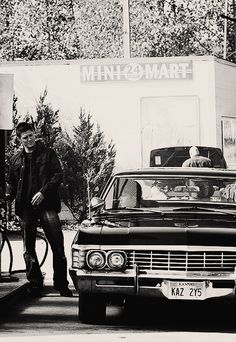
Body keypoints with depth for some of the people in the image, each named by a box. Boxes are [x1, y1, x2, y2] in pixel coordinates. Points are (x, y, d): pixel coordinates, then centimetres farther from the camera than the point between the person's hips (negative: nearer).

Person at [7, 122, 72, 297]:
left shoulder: (48, 153, 7)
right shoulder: (16, 159, 15)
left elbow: (58, 175, -2)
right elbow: (12, 183, 21)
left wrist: (43, 192, -14)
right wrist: (7, 198, 3)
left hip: (46, 204, -3)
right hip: (25, 207, 3)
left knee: (57, 245, -8)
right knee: (28, 249, 4)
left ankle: (62, 284, -3)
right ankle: (35, 284, 12)